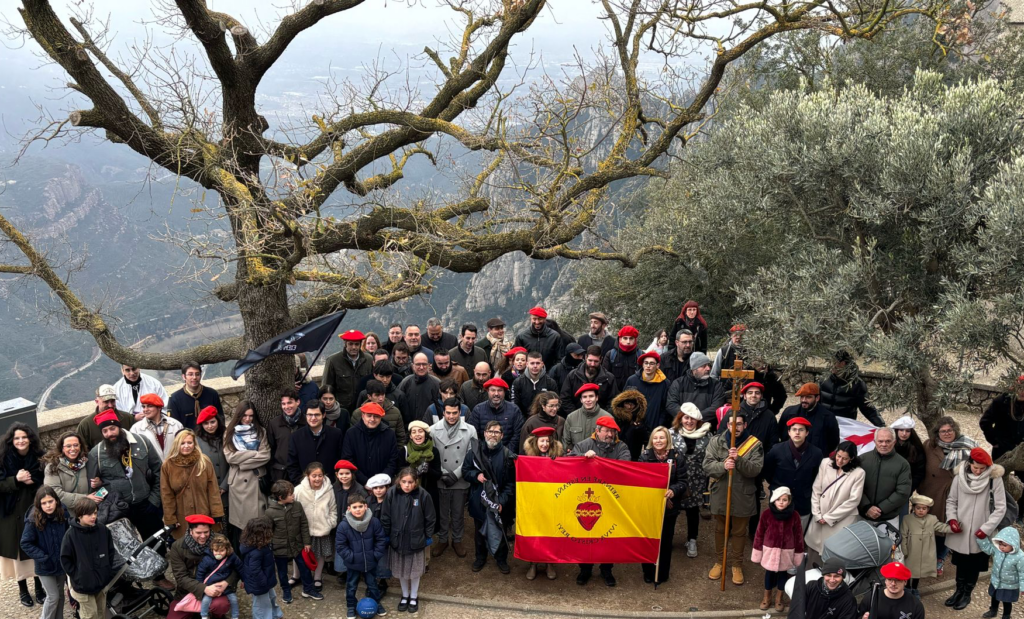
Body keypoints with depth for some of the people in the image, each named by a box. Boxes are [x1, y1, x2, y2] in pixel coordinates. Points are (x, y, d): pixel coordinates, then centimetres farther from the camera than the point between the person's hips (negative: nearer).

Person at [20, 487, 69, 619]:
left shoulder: (63, 514, -10)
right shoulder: (33, 520, -20)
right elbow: (25, 544, -14)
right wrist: (43, 558, -18)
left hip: (61, 563, 4)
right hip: (45, 566, -4)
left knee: (60, 594, 16)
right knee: (53, 596, 0)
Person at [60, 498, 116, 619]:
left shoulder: (102, 529, -5)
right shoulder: (71, 534, -16)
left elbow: (110, 551, 7)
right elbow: (65, 559, -10)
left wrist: (108, 570, 4)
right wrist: (77, 576, -10)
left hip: (102, 581, 4)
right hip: (83, 583, -4)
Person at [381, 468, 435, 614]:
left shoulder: (423, 495, -18)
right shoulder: (391, 494, -15)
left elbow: (429, 518, -6)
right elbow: (385, 517, -4)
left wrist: (428, 537, 0)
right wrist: (386, 536, 1)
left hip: (416, 540, -1)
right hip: (397, 539, 1)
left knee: (415, 570, 15)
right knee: (401, 570, 18)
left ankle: (414, 597, 36)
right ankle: (405, 596, 39)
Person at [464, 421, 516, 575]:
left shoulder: (507, 455, -11)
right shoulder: (475, 451, -5)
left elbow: (511, 483, -7)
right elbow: (465, 471, 6)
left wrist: (502, 501, -15)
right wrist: (476, 475, -15)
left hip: (499, 502, -2)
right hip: (479, 500, 2)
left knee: (499, 531, 12)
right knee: (480, 531, 18)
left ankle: (501, 559, 31)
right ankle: (480, 557, 38)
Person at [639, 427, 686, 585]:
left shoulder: (676, 458, -3)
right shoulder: (644, 457, -2)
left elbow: (682, 482, -4)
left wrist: (673, 491, -25)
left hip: (669, 507, 0)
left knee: (665, 541, 8)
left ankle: (662, 574, 22)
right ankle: (648, 573, 21)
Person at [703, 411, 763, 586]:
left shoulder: (754, 444, -8)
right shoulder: (716, 441, -5)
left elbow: (756, 469, -18)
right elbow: (707, 465, -12)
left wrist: (739, 460, -34)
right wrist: (723, 465, -31)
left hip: (743, 497, -1)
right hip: (720, 495, 1)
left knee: (739, 532, 13)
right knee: (720, 530, 17)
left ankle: (737, 565, 29)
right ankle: (719, 562, 34)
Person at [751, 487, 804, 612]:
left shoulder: (794, 515, -14)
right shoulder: (766, 514, -15)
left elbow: (798, 536, -4)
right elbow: (759, 534, -6)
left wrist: (798, 555, 0)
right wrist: (757, 553, -2)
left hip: (786, 552, 0)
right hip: (770, 550, 0)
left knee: (783, 574, 17)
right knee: (769, 573, 15)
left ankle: (780, 598, 39)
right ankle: (766, 597, 37)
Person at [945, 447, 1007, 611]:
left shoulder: (994, 479, -12)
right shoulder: (960, 476, -6)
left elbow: (1000, 508, -8)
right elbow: (951, 500, 5)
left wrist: (986, 528, -13)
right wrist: (952, 519, -10)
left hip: (979, 533, -2)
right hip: (960, 531, 2)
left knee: (974, 565, 12)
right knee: (960, 563, 17)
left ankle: (967, 594, 30)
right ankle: (959, 591, 35)